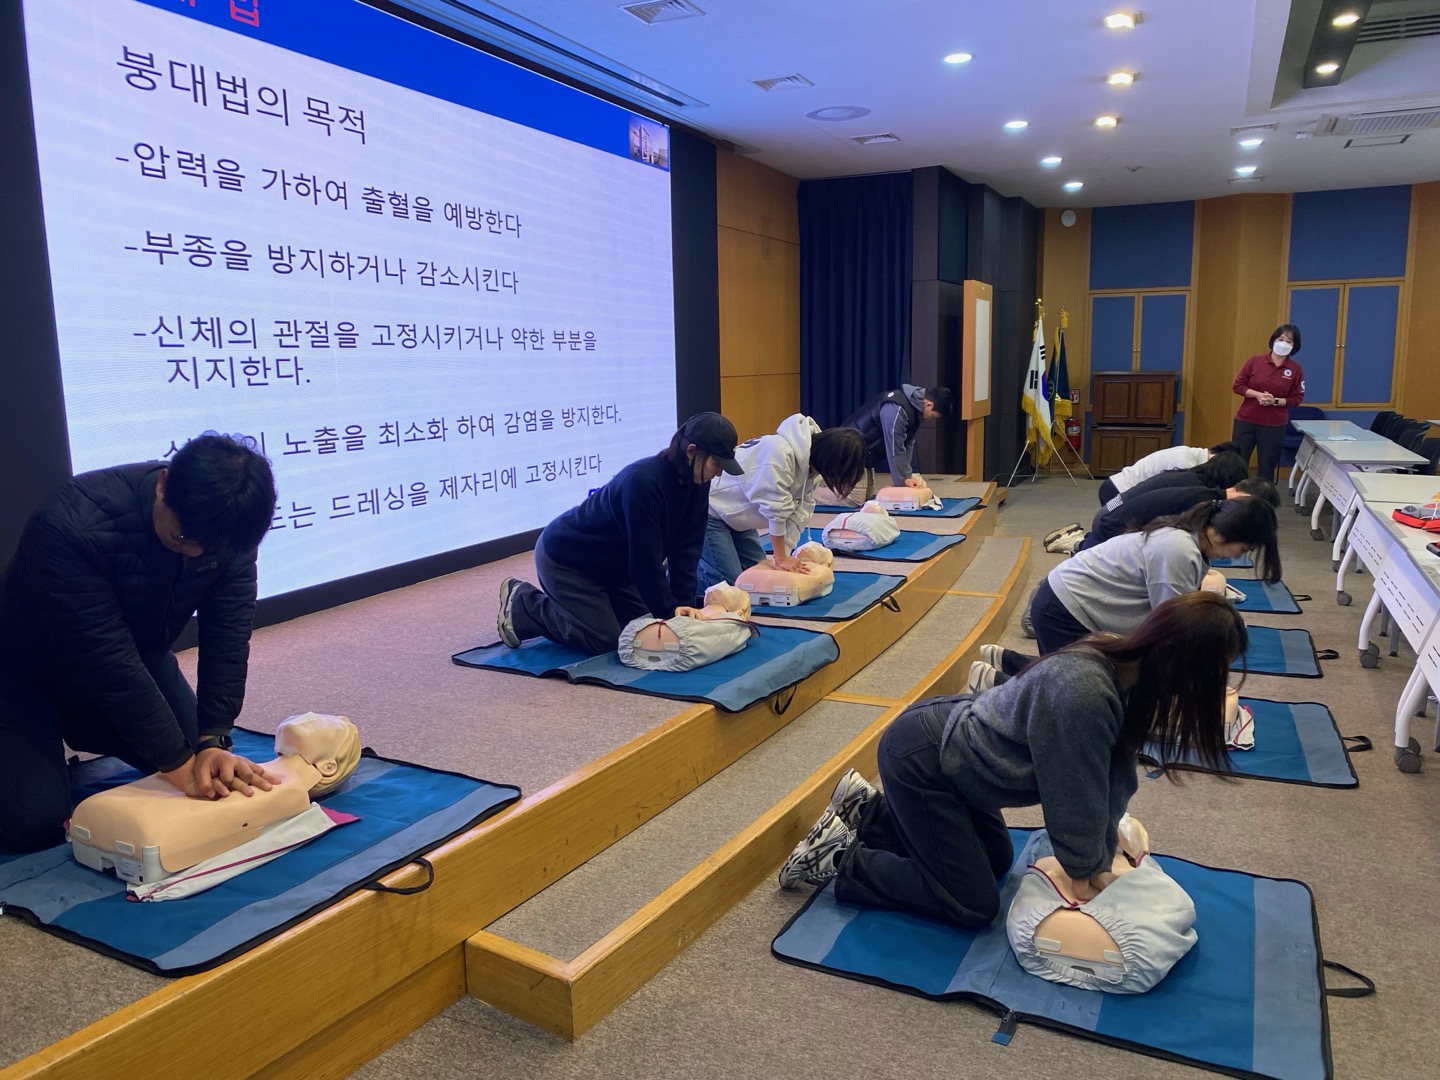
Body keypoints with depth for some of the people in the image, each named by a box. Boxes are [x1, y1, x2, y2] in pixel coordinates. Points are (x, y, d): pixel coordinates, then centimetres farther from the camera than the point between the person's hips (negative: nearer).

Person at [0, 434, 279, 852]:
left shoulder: (228, 529, -22)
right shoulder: (73, 527, -37)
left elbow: (228, 641, -19)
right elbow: (109, 664, -36)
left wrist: (213, 742, -28)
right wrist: (182, 766, -33)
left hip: (140, 658, 5)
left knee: (214, 777, 3)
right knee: (35, 823, -16)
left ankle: (80, 733, 25)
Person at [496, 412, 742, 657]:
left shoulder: (695, 481, -10)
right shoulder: (642, 482, -35)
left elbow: (685, 547, -7)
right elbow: (645, 559, -30)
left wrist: (684, 602, -14)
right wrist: (669, 611, -22)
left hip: (613, 563, 9)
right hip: (564, 559, -9)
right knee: (603, 639, -10)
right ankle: (520, 604, 8)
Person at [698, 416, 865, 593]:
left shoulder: (813, 462, -5)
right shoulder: (781, 453, -33)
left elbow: (800, 512, -6)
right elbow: (775, 509, -29)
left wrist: (785, 555, -14)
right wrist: (781, 558, -20)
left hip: (735, 514, 9)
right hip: (709, 511, -9)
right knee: (731, 582, -16)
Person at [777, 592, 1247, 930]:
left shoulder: (1123, 667, -7)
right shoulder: (1082, 693, -35)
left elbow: (1115, 775, 2)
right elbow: (1073, 795, -22)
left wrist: (1101, 859, 3)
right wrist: (1084, 871, -4)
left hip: (949, 739, 9)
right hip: (920, 761, -9)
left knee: (996, 860, 24)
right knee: (974, 905, 0)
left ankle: (868, 811, 26)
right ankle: (838, 859, 6)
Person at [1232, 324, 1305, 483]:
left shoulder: (1295, 370, 0)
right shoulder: (1255, 361, -1)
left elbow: (1297, 398, 2)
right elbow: (1238, 385, 0)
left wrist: (1275, 401, -15)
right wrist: (1258, 394, -15)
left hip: (1274, 425, 0)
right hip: (1246, 421, 0)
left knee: (1266, 467, 5)